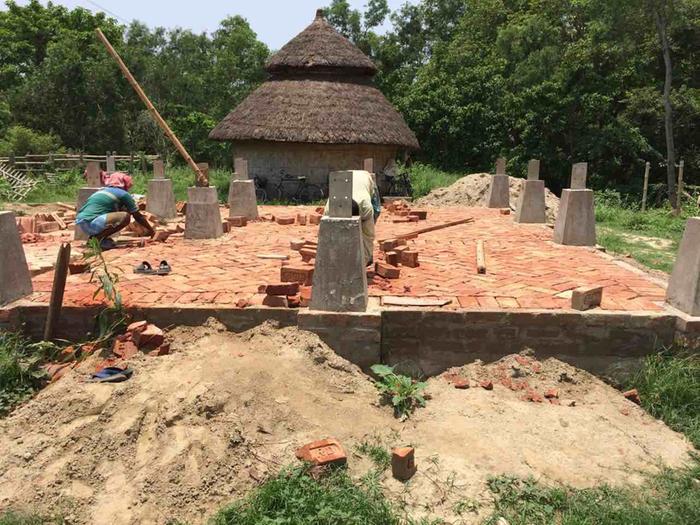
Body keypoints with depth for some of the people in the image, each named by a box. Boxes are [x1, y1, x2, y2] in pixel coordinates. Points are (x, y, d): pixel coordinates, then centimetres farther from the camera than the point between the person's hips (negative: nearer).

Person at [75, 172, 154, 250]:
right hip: (92, 223, -9)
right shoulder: (123, 194, 4)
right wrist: (151, 230, 21)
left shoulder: (102, 190, 26)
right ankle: (99, 237, -10)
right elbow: (138, 216, 9)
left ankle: (95, 235, 10)